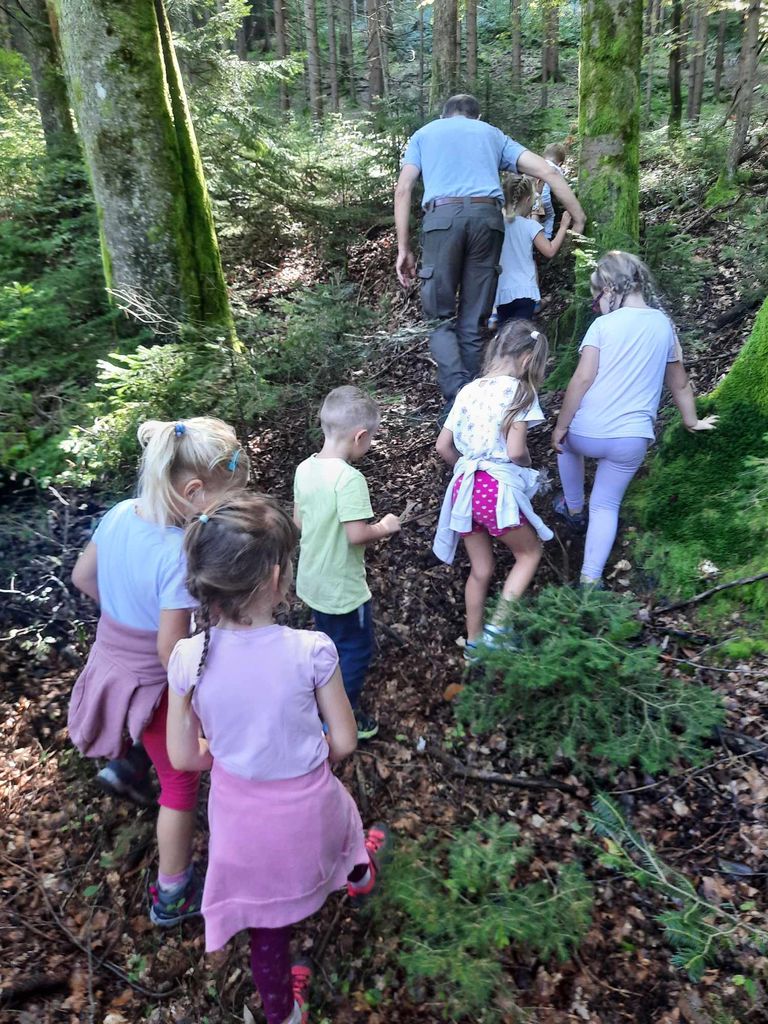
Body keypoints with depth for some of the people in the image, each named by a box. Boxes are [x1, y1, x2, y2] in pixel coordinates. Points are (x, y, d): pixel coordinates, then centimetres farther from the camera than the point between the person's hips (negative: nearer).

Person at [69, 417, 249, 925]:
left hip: (110, 660, 7)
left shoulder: (120, 513, -13)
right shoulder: (181, 554, -35)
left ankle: (129, 766, 61)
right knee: (181, 781, 17)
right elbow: (171, 648, -28)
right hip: (153, 681, -6)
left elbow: (83, 578, 3)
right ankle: (173, 894, 36)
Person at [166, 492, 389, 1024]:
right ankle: (359, 874, 70)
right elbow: (344, 742, -15)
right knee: (335, 816, 36)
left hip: (241, 814, 1)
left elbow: (185, 757, -10)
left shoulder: (188, 658, -22)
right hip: (308, 806, 0)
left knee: (266, 917, 25)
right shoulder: (312, 650, -29)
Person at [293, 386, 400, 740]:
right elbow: (357, 535, -29)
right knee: (356, 649, 13)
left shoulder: (305, 468, -3)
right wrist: (385, 527, -12)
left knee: (330, 642, 27)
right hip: (343, 588, -8)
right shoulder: (349, 478, -28)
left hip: (313, 581, 8)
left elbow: (298, 520, 6)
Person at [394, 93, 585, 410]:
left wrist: (403, 249, 12)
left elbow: (403, 190, 13)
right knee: (472, 322, 6)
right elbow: (547, 172, 19)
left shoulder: (424, 134, 28)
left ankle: (457, 399, -19)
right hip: (487, 217, 2)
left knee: (441, 317, 2)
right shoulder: (492, 134, 30)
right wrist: (578, 218, 20)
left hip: (442, 215, -1)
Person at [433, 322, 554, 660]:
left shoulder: (469, 390, 10)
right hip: (499, 487, -6)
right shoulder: (520, 392, -7)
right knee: (529, 553, 19)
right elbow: (515, 451, -15)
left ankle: (474, 643, 31)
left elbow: (443, 446, 10)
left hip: (464, 487, 6)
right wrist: (528, 462, 7)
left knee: (480, 569, 20)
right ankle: (498, 626, 8)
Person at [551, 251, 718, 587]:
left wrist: (560, 426, -5)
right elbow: (679, 383, 17)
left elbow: (582, 379, -13)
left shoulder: (604, 324, -6)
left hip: (587, 432, -2)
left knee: (567, 442, 34)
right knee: (607, 505, 14)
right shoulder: (663, 324, 8)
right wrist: (692, 421, 32)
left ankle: (573, 508, 45)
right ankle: (590, 579, 6)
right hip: (632, 439, 3)